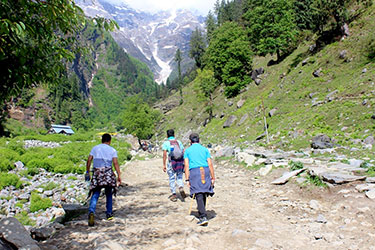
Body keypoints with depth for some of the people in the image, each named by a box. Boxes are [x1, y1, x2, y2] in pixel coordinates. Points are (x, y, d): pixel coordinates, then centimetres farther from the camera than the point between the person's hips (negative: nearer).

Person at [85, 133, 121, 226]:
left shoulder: (95, 148, 12)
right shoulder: (112, 150, 6)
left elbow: (89, 160, 5)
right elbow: (115, 163, -5)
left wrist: (87, 172, 10)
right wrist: (119, 175, -8)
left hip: (96, 173, 1)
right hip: (108, 172, -1)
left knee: (95, 195, -1)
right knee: (109, 194, 15)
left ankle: (91, 212, -23)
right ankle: (109, 213, 20)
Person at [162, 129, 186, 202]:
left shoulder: (166, 143, 1)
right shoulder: (179, 142, 11)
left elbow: (164, 155, -8)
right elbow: (183, 153, 7)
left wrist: (164, 165, -5)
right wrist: (184, 163, 13)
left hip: (171, 163, -2)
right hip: (180, 162, 3)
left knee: (172, 179, 9)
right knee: (179, 177, 14)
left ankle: (174, 195, 12)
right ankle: (181, 188, -12)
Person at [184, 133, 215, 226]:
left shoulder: (187, 150, 12)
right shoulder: (205, 149, 16)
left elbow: (186, 165, 3)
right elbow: (210, 164, 7)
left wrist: (187, 179, 1)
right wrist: (213, 178, 9)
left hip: (194, 172, -2)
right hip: (205, 171, 2)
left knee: (199, 195, -8)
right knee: (203, 193, 14)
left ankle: (203, 217, -17)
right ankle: (201, 213, 27)